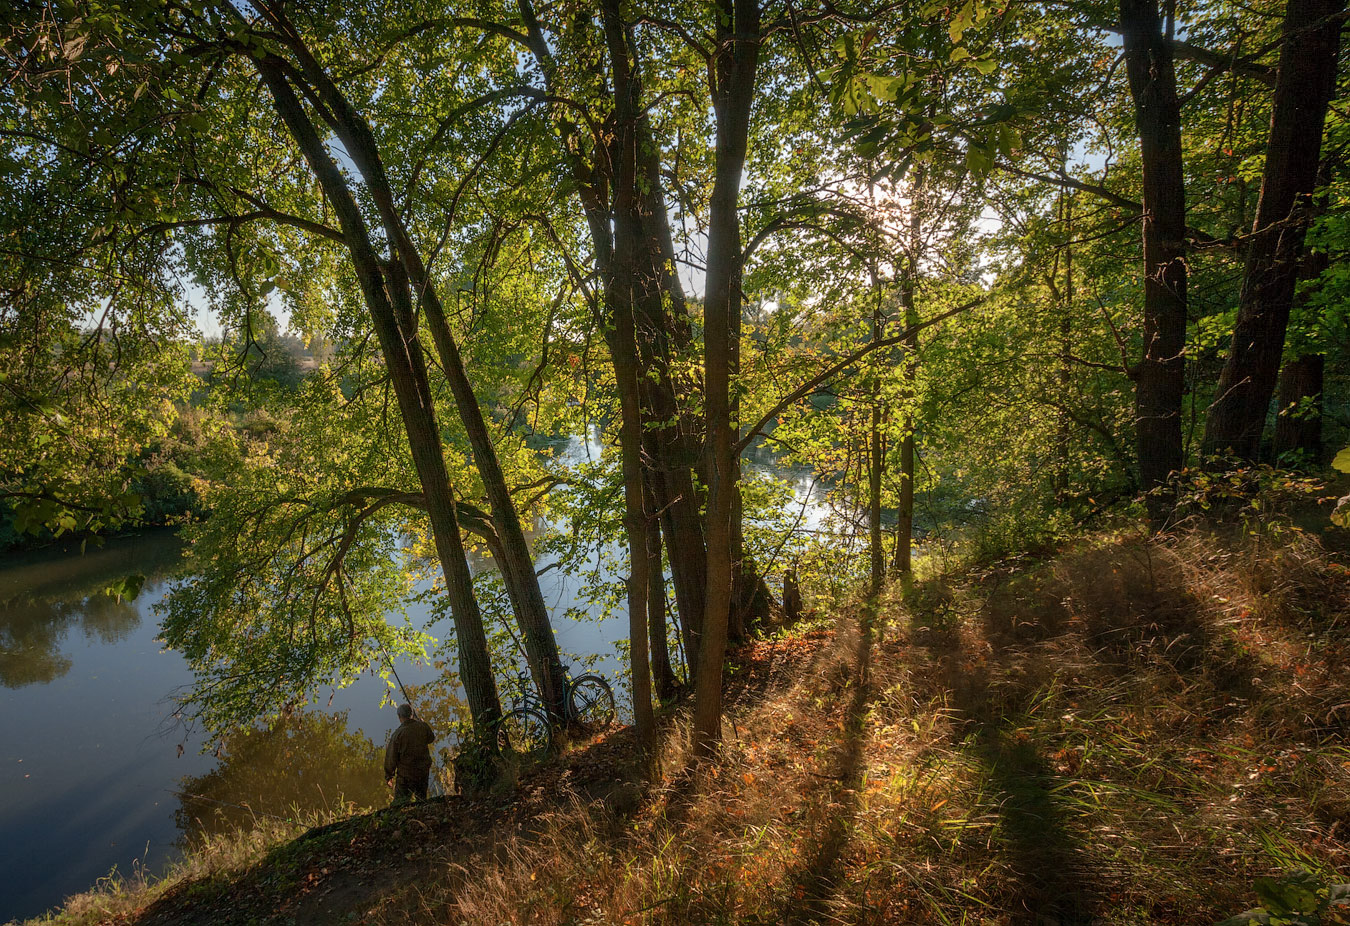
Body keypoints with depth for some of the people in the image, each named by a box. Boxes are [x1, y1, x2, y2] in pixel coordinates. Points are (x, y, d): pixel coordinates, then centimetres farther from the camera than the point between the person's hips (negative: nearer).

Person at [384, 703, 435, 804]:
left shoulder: (398, 734, -18)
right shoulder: (423, 726, -8)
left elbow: (391, 757, -10)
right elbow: (431, 739, 13)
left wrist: (388, 776, 4)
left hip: (405, 774, -4)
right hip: (423, 771, 4)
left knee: (399, 803, 6)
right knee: (422, 799, 22)